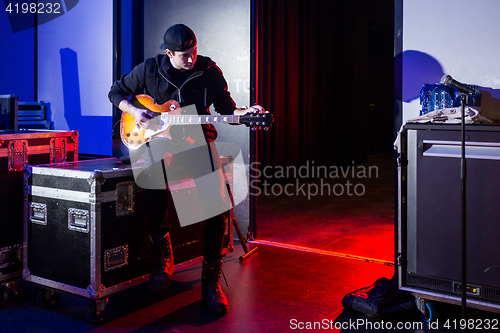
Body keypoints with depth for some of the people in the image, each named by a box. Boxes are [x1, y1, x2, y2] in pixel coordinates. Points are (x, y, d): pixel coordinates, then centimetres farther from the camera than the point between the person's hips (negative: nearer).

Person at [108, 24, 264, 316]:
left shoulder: (209, 70, 3)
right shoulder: (149, 69, 4)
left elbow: (226, 108, 7)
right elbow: (117, 92, 16)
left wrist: (245, 114, -14)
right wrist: (134, 111, -3)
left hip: (199, 137, 0)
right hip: (160, 137, 0)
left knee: (218, 203, -21)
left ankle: (211, 281, -6)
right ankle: (163, 261, -9)